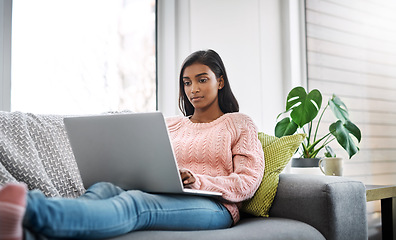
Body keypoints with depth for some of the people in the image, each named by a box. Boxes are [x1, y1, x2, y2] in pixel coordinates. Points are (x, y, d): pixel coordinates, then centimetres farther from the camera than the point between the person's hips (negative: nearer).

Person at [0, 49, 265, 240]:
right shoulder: (171, 124, 28)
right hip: (160, 199, 4)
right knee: (104, 188, -30)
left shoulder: (240, 123, 16)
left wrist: (197, 181, -13)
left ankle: (30, 209, -63)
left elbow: (248, 181, 3)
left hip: (213, 206, -4)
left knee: (134, 203, -37)